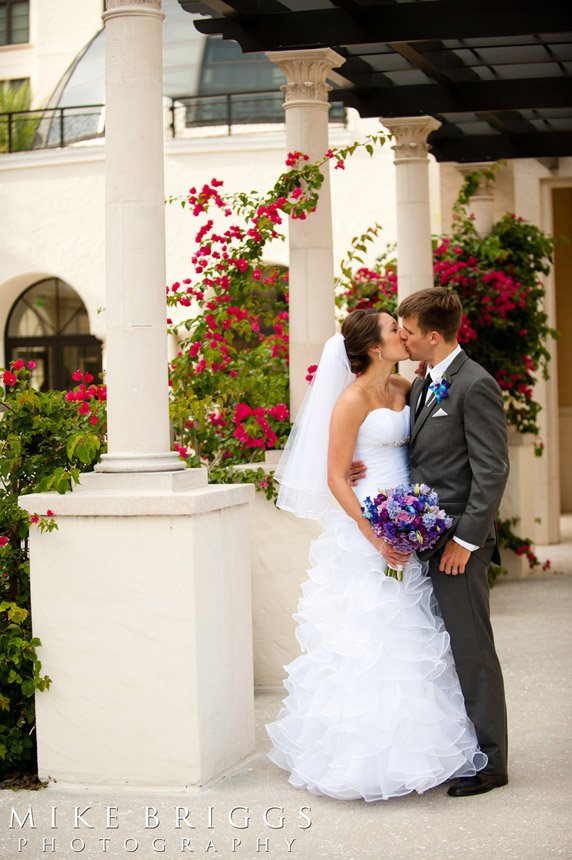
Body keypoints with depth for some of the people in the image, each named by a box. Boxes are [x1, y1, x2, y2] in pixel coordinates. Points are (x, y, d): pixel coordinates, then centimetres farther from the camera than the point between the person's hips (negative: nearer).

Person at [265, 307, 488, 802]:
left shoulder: (404, 390, 9)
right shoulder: (353, 399, -12)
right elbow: (335, 478, -14)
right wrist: (376, 538, -18)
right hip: (364, 531, -8)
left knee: (409, 642, 9)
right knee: (369, 644, -5)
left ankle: (404, 752, 18)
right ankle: (364, 760, 3)